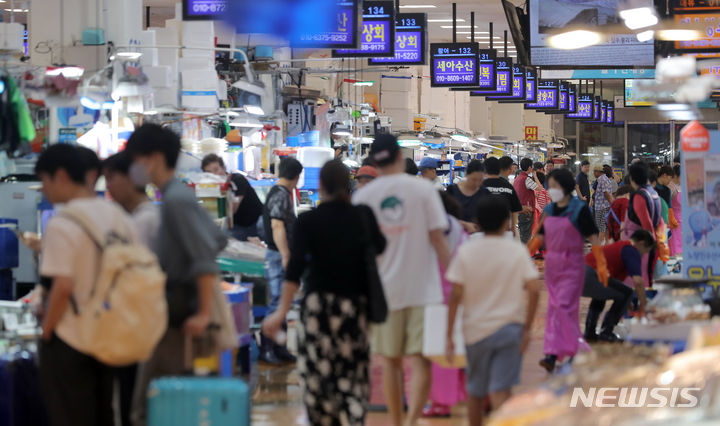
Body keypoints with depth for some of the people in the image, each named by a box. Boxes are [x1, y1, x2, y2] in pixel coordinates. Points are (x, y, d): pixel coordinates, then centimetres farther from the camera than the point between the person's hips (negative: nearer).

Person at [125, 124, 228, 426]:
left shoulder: (176, 200, -15)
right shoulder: (179, 196, 13)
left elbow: (205, 259, -22)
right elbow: (218, 241, 21)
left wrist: (204, 314, -23)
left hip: (179, 318, -10)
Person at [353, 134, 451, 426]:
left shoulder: (363, 196, 0)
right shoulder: (423, 189, -5)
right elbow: (438, 237, -6)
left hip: (384, 289, 2)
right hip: (423, 289, -2)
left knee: (391, 361, 13)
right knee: (421, 361, -2)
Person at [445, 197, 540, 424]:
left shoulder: (466, 251, -1)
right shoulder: (517, 250, 0)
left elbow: (456, 295, -6)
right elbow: (534, 290, -9)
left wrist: (449, 336, -2)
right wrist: (527, 328, -2)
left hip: (475, 329, 1)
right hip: (510, 327, 0)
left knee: (475, 392, 17)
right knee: (500, 390, -7)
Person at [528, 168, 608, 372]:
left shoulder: (579, 209, -7)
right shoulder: (549, 210, 10)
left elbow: (593, 237, -8)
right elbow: (540, 236, 18)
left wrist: (601, 265, -11)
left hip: (572, 265, -7)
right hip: (552, 263, 7)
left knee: (563, 306, -13)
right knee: (555, 307, 7)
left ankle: (553, 354, -14)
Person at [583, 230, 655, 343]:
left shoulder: (618, 246, 31)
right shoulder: (631, 251, 2)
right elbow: (638, 281, -12)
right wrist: (642, 305, 4)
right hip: (589, 275, -10)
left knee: (600, 292, 37)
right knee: (627, 294, 2)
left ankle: (589, 332, 27)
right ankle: (606, 332, 1)